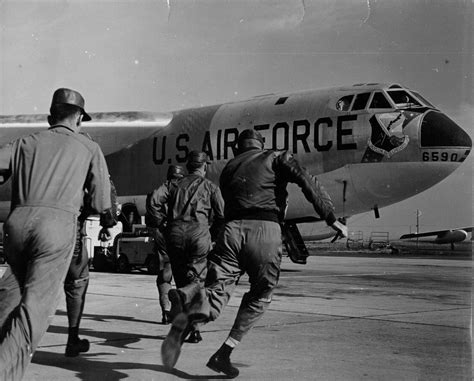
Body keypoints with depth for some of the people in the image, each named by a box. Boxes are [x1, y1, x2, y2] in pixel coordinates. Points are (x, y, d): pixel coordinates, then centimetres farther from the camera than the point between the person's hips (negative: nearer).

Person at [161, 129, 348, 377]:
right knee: (260, 296, 16)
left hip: (232, 228, 3)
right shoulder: (277, 158, 14)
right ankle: (224, 353, 10)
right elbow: (308, 183, -2)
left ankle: (192, 306, -39)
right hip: (265, 229, -3)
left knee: (218, 291, -2)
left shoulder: (228, 168, 28)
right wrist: (331, 219, -5)